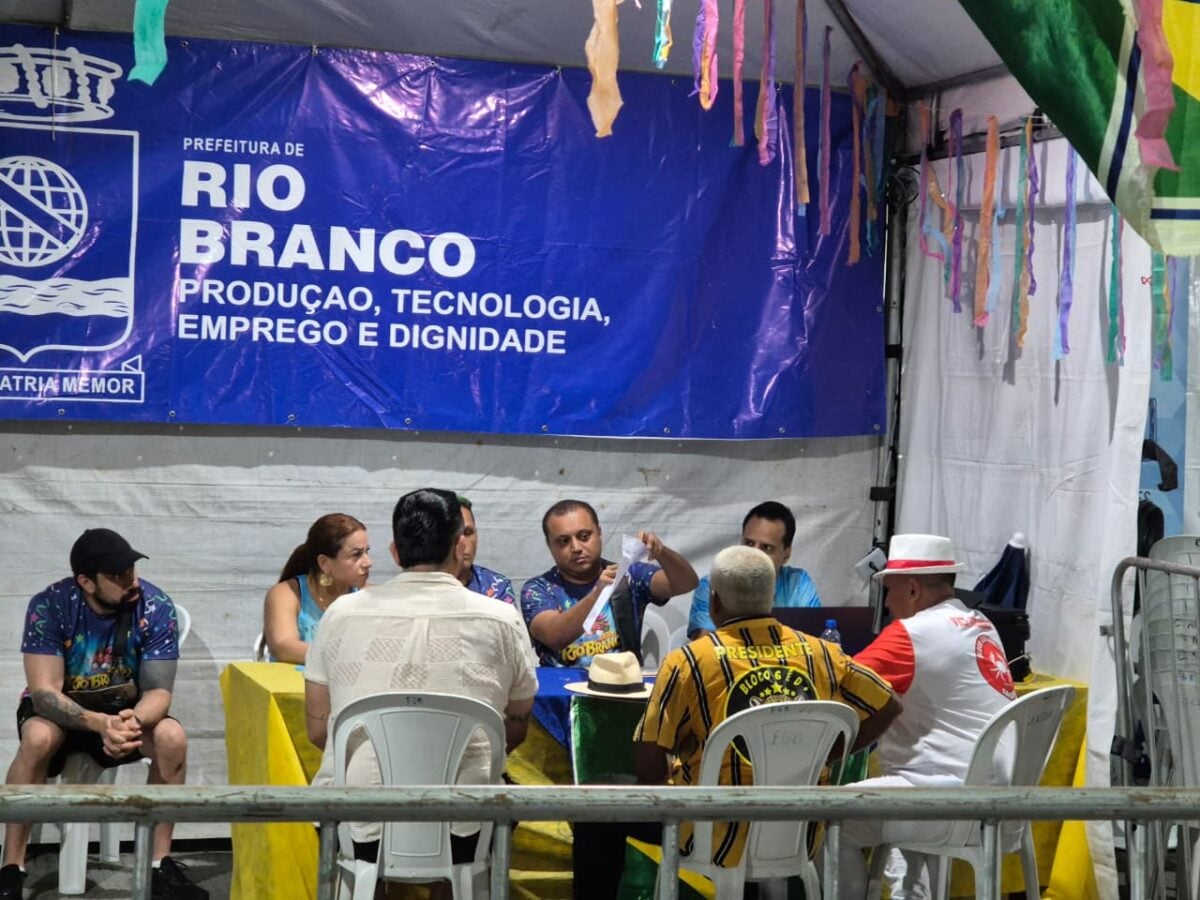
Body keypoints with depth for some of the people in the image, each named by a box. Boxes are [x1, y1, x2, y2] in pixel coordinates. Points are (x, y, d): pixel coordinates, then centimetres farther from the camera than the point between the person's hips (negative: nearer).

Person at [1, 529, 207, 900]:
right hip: (60, 710, -1)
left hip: (128, 711, 2)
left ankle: (161, 864, -15)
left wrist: (133, 721, -42)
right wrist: (100, 723, -46)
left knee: (172, 737, -29)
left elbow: (158, 690, -18)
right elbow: (44, 692, -28)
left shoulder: (156, 607, -19)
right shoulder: (49, 606, -23)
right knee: (38, 738, -35)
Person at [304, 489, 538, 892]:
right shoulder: (501, 620, -1)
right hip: (461, 835, -1)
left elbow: (318, 729, 9)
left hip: (355, 830, 1)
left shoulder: (342, 614, 2)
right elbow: (515, 730, 12)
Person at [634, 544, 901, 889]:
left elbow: (649, 771, -9)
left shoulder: (687, 663, -10)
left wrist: (675, 777, 11)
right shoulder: (819, 654, -1)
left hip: (720, 844, -4)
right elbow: (889, 707, 11)